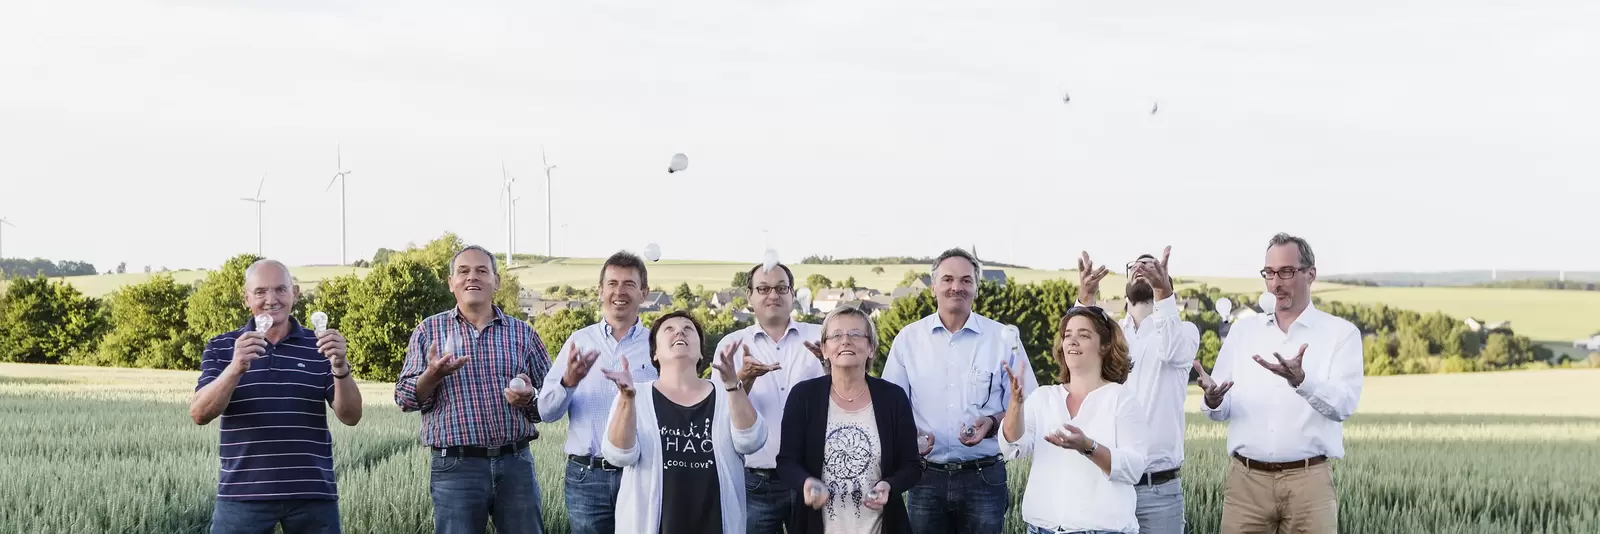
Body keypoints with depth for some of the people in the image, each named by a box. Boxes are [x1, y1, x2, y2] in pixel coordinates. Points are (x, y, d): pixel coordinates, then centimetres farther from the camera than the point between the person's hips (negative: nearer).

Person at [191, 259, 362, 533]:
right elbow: (200, 415, -7)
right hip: (242, 494, 0)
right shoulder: (220, 348, 6)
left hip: (313, 495, 1)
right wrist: (236, 368, -22)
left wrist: (340, 367, -18)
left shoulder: (319, 347, 6)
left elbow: (351, 416, -1)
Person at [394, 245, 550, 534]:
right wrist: (433, 375, -15)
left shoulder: (523, 334, 10)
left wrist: (529, 399, -11)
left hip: (516, 464, 1)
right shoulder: (429, 331, 8)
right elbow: (404, 399, 5)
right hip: (455, 467, -1)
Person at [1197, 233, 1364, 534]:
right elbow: (1222, 409, 8)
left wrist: (1300, 380, -29)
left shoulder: (1341, 334, 2)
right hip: (1247, 478, 3)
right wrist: (1213, 401, -16)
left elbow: (1344, 405, -11)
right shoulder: (1242, 331, 12)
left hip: (1309, 479, -2)